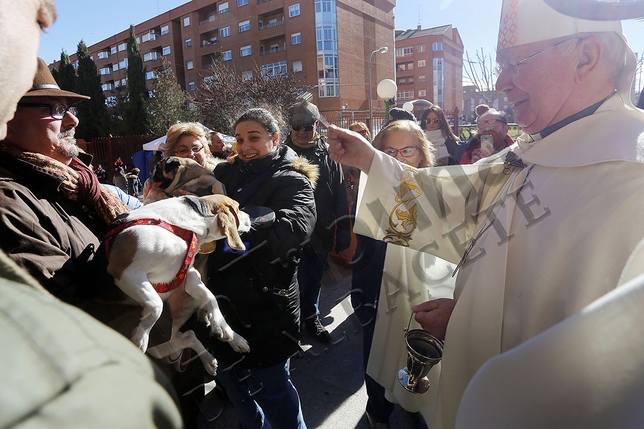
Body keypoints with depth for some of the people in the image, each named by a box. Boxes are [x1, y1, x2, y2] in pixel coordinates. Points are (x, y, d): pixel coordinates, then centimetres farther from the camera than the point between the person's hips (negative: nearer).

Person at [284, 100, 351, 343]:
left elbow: (340, 196, 4)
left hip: (321, 232, 3)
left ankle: (311, 317, 41)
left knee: (315, 279, 19)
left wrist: (343, 231, 2)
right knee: (296, 283, 4)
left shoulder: (328, 154, 3)